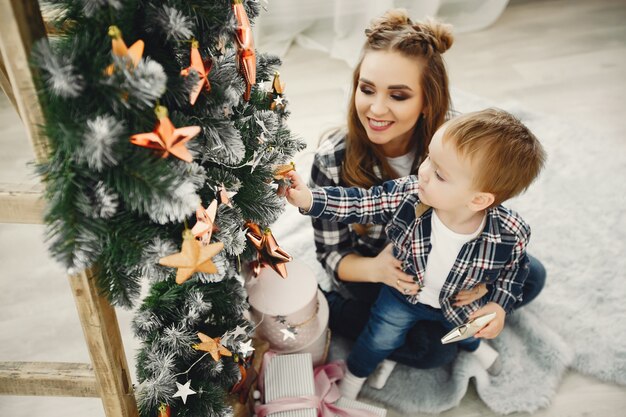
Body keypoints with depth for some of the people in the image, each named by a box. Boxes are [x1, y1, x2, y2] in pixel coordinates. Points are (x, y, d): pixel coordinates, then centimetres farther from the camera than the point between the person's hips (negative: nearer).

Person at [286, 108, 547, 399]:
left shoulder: (511, 235, -33)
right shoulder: (407, 194, -34)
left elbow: (514, 267, -10)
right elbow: (360, 203, -25)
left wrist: (500, 305, -20)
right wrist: (309, 198, -35)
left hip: (462, 305, 1)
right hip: (404, 293, -1)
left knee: (469, 336, 27)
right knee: (380, 339, 5)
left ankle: (474, 347, 67)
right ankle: (354, 376, 39)